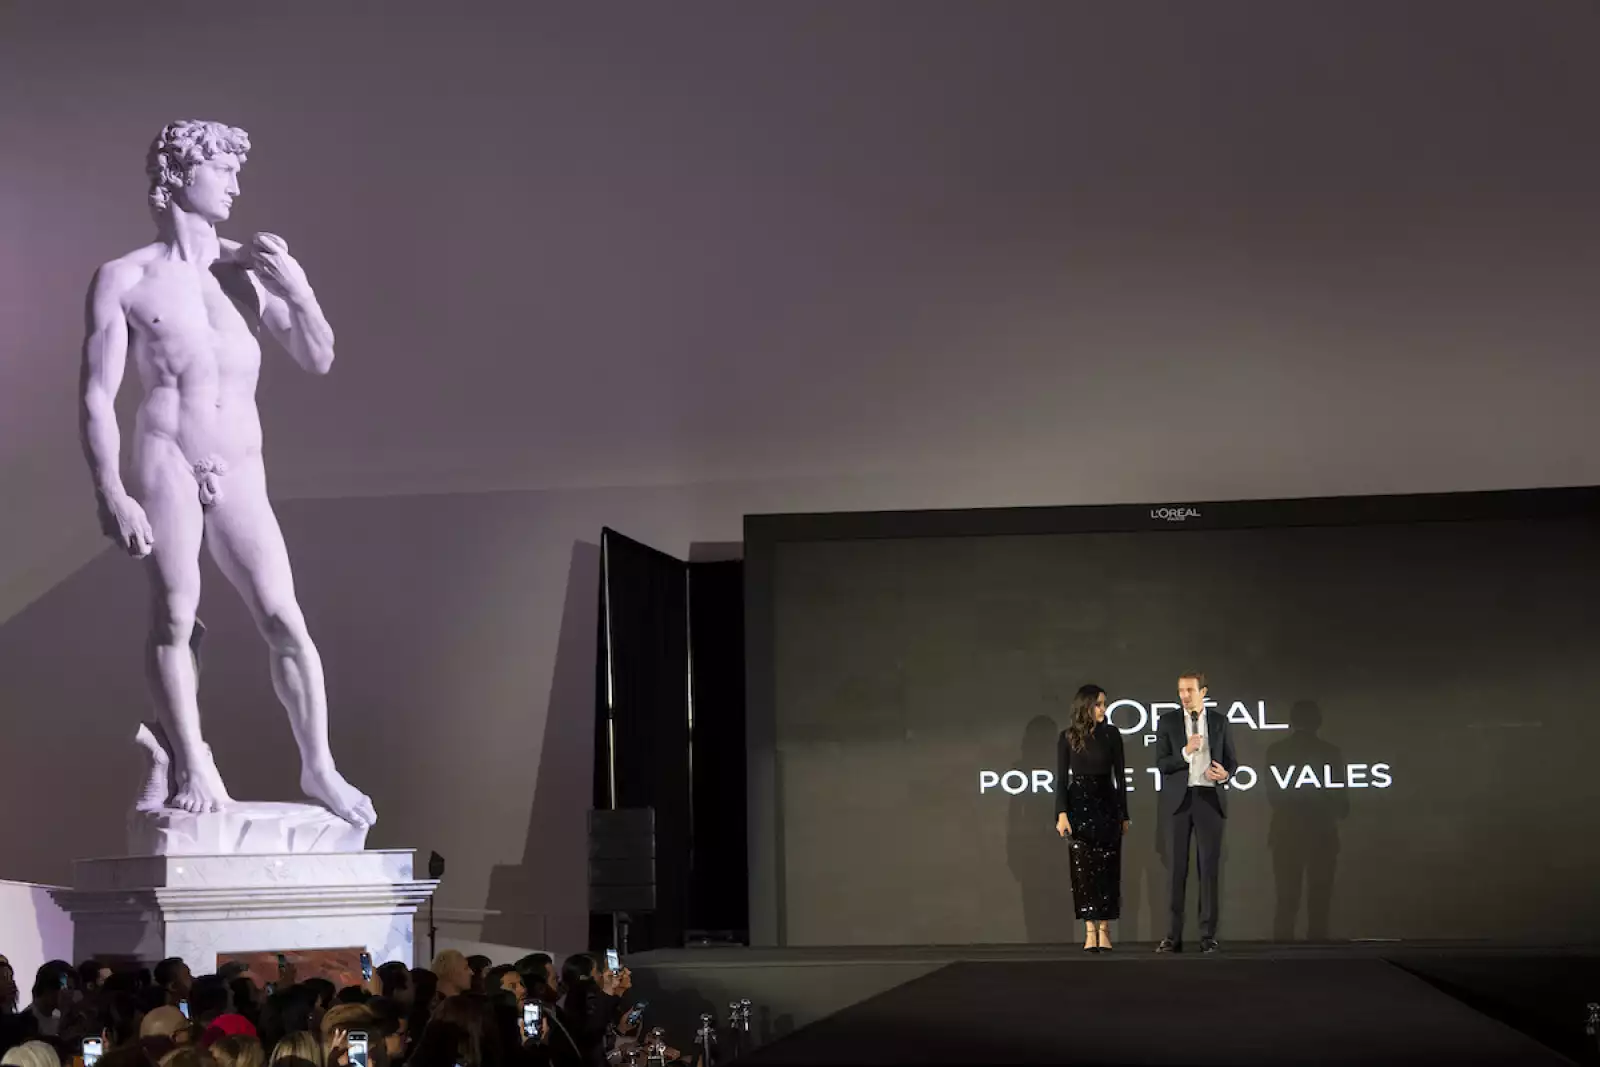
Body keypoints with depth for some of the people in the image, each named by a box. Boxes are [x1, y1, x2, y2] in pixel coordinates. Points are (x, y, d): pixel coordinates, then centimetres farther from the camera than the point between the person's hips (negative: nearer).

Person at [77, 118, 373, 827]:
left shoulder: (250, 269, 12)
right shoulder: (125, 279, 4)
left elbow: (318, 359, 14)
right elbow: (96, 395, 0)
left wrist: (298, 290, -4)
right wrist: (110, 492, -11)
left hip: (241, 475, 2)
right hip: (165, 461, -2)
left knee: (284, 620, -6)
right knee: (174, 617, -7)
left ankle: (318, 766, 5)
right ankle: (191, 768, 4)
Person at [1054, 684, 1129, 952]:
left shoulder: (1111, 734, 2)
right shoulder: (1068, 737, 0)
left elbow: (1120, 776, 4)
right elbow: (1061, 778, -1)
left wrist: (1124, 814, 3)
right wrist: (1062, 814, -11)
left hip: (1106, 804, 1)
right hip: (1079, 805, -1)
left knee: (1107, 867, 0)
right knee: (1083, 868, -1)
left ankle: (1104, 929, 5)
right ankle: (1090, 931, 1)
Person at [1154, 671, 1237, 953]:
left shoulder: (1219, 722, 8)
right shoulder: (1167, 723, 4)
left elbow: (1232, 761, 9)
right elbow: (1161, 763, -2)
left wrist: (1225, 774, -13)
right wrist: (1185, 752, -18)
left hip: (1210, 798, 0)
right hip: (1178, 800, 0)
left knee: (1209, 867, 1)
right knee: (1176, 868, -1)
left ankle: (1208, 935, 4)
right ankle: (1173, 936, 1)